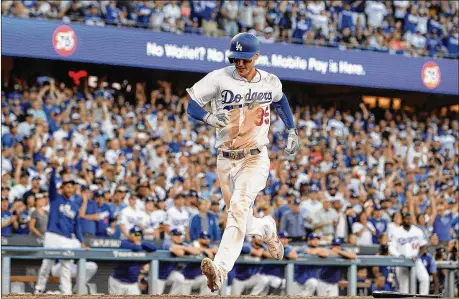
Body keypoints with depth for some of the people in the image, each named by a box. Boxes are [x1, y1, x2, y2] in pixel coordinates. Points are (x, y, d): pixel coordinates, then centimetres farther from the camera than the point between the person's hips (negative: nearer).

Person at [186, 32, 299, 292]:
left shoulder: (270, 82, 3)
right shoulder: (220, 78, -6)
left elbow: (280, 100, 26)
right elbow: (192, 105, -7)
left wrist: (292, 130, 18)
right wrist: (209, 117, -27)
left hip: (255, 159, -2)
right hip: (226, 161, 2)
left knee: (239, 207, -27)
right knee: (243, 222, 12)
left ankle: (221, 268, -39)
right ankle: (267, 228, 49)